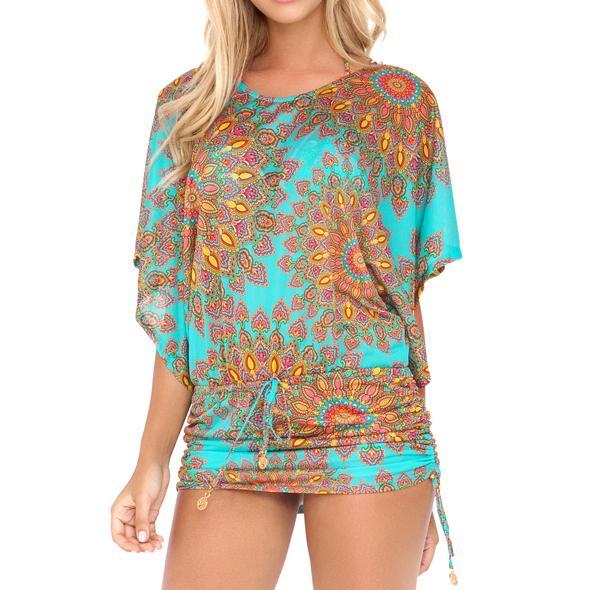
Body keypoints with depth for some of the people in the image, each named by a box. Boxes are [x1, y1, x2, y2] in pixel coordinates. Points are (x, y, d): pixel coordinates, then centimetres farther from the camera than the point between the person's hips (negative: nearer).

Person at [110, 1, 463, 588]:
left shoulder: (401, 99, 6)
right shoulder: (187, 102, 10)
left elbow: (409, 291, 4)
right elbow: (177, 297, 8)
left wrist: (417, 473, 2)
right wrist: (152, 461, 3)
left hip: (368, 428, -1)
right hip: (227, 433, 2)